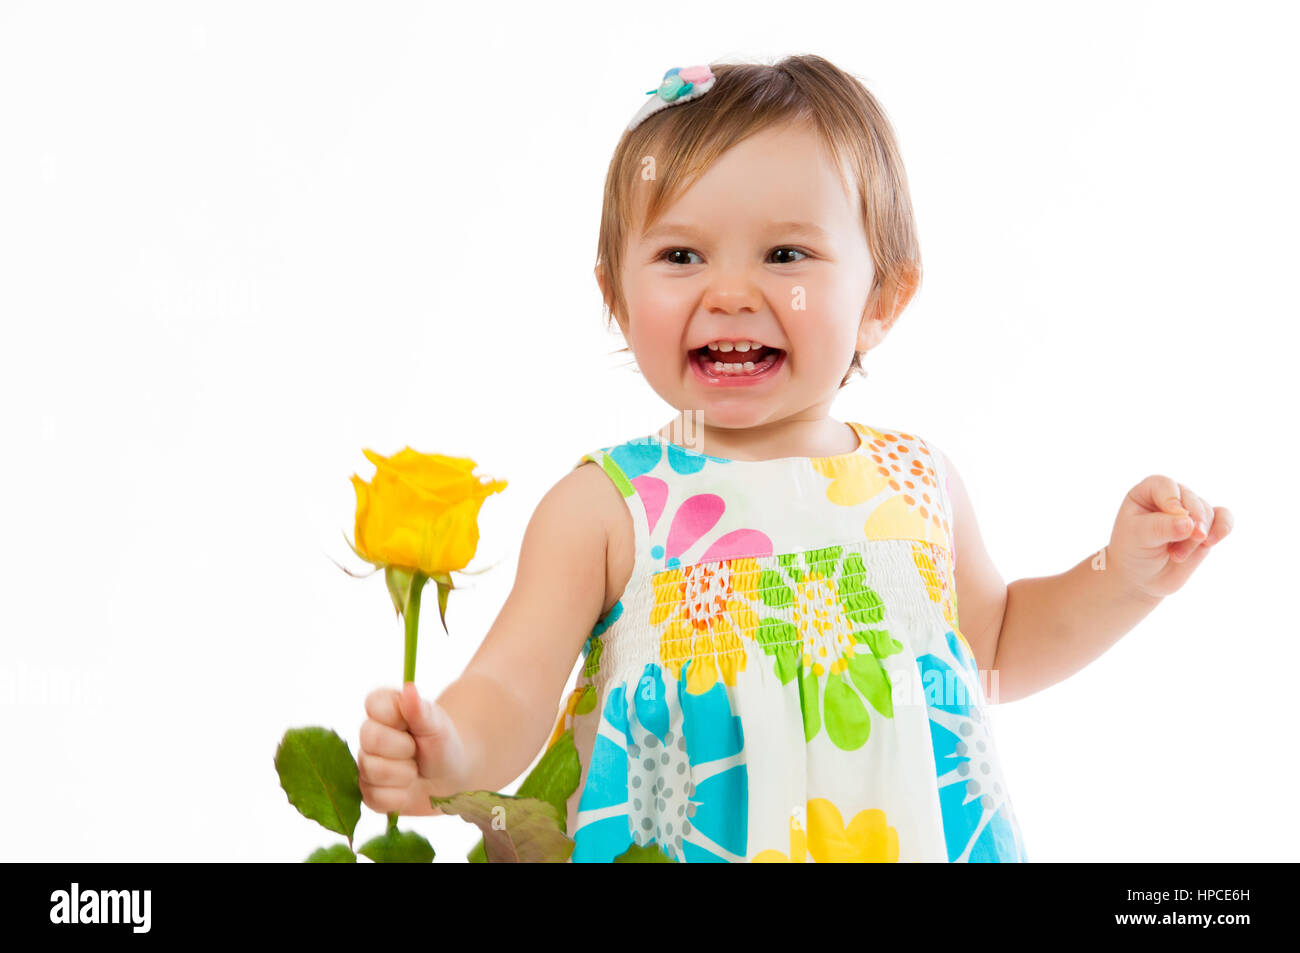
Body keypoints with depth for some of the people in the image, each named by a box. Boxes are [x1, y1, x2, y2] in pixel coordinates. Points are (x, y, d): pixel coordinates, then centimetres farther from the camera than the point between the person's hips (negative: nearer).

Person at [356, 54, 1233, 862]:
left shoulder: (919, 483, -2)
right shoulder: (604, 508, -12)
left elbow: (995, 646, 13)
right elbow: (516, 686, -17)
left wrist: (1121, 577, 0)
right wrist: (452, 750, -37)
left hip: (918, 830, 3)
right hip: (673, 840, -2)